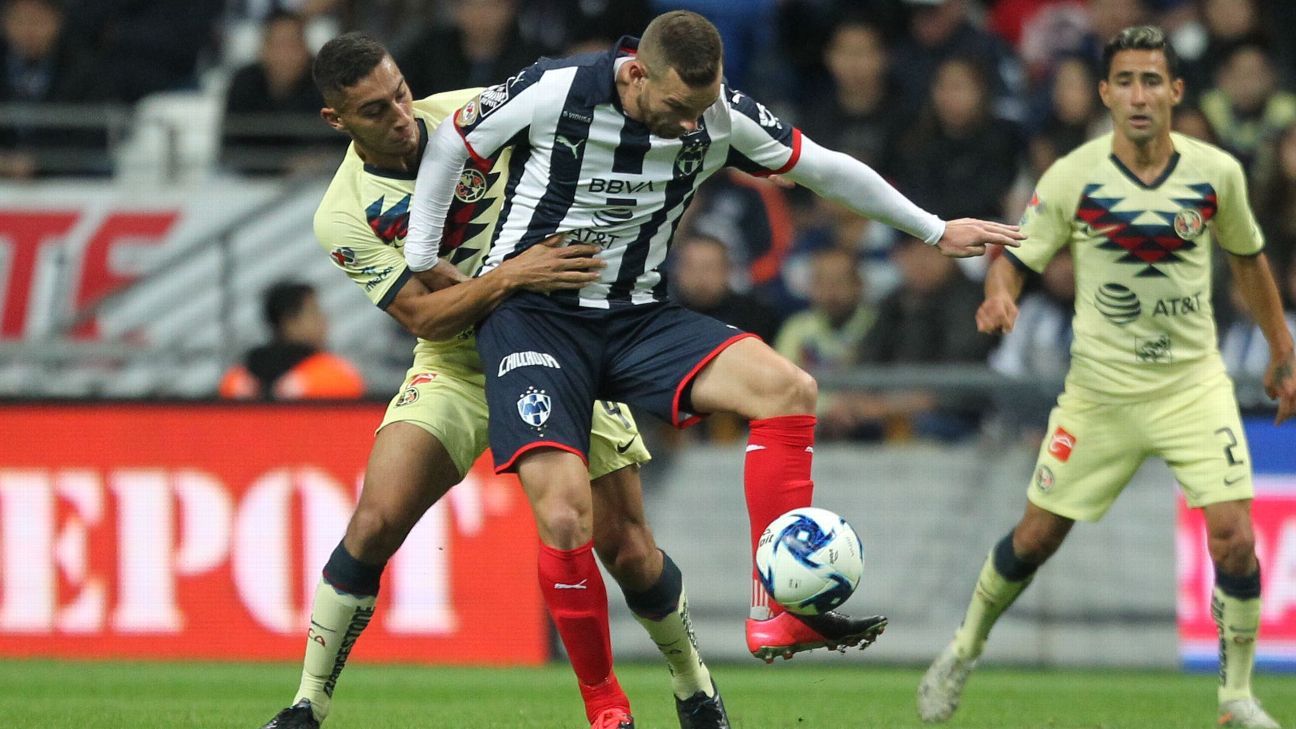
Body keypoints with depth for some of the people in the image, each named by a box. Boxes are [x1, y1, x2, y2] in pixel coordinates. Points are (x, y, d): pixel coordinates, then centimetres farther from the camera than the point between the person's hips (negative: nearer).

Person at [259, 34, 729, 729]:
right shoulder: (346, 219, -13)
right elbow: (424, 315, -19)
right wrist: (511, 275, -33)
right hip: (456, 368, -1)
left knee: (627, 551, -4)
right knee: (374, 524, -19)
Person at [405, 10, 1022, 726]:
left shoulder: (722, 117, -6)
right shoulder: (552, 92, -18)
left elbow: (825, 168, 8)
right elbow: (449, 146, -2)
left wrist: (936, 230, 15)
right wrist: (420, 264, 1)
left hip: (636, 317, 4)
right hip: (529, 312, -4)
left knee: (787, 388, -21)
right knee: (564, 517, -23)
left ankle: (776, 615, -17)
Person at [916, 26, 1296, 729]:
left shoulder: (1216, 172, -5)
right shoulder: (1072, 177, -11)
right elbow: (1015, 256, -6)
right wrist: (999, 295, -29)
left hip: (1193, 384, 1)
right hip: (1101, 389, -1)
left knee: (1234, 538, -14)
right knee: (1036, 537, 6)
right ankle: (964, 650, 32)